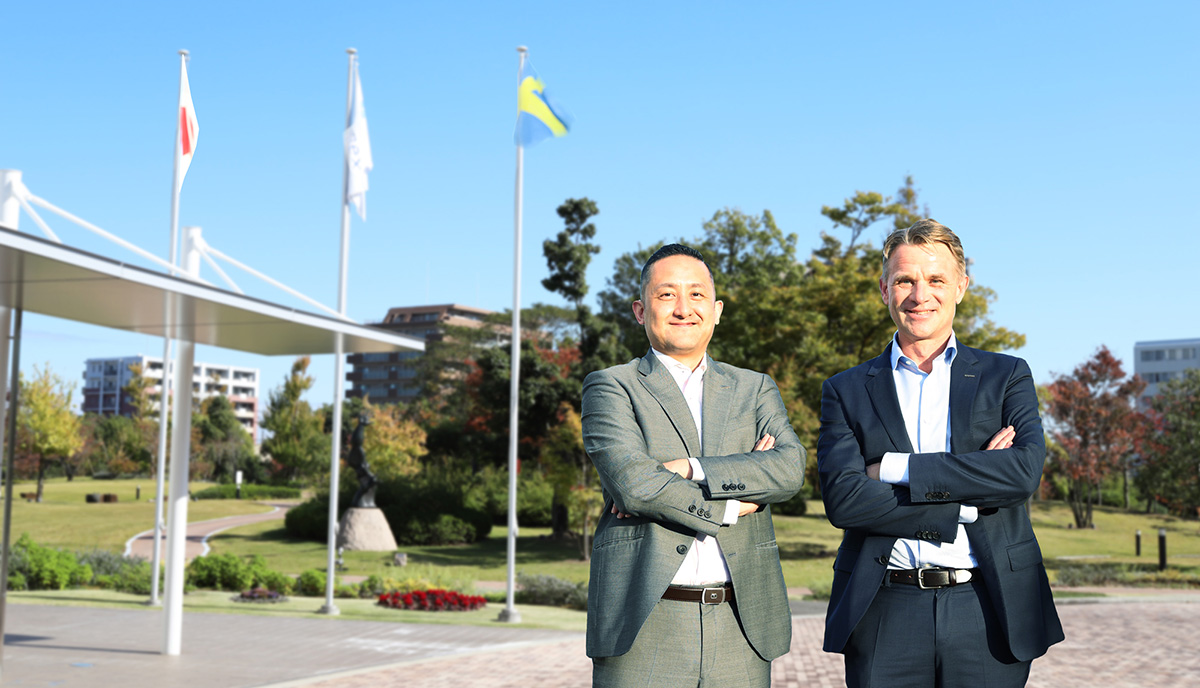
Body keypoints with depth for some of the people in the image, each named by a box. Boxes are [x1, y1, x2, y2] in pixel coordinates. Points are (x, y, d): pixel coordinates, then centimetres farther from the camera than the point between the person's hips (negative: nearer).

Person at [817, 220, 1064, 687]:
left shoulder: (1007, 377, 10)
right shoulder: (846, 391, 8)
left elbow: (1025, 472, -8)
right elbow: (842, 499, -6)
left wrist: (896, 468, -9)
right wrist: (966, 504, -11)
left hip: (988, 613, 1)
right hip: (886, 615, 0)